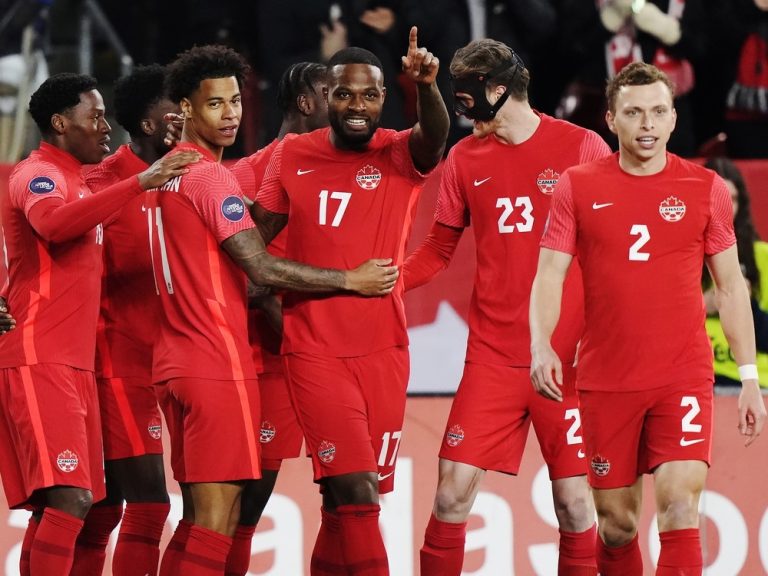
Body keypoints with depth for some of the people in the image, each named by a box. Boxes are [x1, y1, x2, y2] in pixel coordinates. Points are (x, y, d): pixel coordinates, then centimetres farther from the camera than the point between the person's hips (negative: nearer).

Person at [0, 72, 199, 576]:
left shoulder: (73, 181, 23)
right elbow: (53, 222, -32)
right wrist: (141, 183, -36)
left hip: (73, 363, 10)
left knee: (57, 507, 6)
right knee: (70, 499, -20)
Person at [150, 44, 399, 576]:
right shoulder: (211, 177, -13)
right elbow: (262, 268, -16)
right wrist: (352, 280, -9)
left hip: (176, 360, 10)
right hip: (218, 364, -10)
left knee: (201, 517, 12)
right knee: (217, 518, -10)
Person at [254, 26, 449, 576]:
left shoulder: (400, 155, -3)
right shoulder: (292, 157, 3)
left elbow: (435, 135, -26)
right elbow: (257, 233, 15)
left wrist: (427, 86, -45)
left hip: (384, 349, 1)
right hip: (315, 349, -1)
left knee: (354, 496, 10)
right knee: (355, 491, -15)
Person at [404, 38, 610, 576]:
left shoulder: (583, 148, -2)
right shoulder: (466, 158, 8)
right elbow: (439, 249, 16)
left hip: (567, 358, -3)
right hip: (492, 359, 3)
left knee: (574, 501, -1)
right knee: (453, 491, -4)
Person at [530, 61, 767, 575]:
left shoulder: (705, 188, 3)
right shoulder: (578, 187, 3)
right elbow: (549, 275, 1)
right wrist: (541, 345, -18)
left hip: (684, 378, -1)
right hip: (605, 379, 1)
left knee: (680, 508, -17)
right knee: (616, 524, 6)